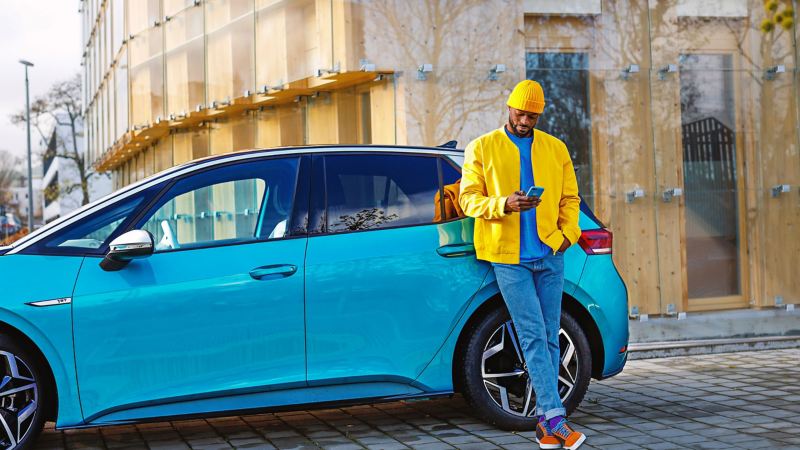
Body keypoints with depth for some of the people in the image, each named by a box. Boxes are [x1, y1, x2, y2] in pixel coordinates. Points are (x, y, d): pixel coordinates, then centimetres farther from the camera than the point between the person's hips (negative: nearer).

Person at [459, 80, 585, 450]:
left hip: (549, 256, 4)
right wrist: (504, 204, -19)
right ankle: (556, 419, -13)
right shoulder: (482, 148, 4)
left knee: (549, 338, 5)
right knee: (533, 336, -10)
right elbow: (468, 198, -1)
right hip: (509, 258, -3)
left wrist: (565, 234, -3)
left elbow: (570, 199, 15)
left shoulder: (556, 149, 13)